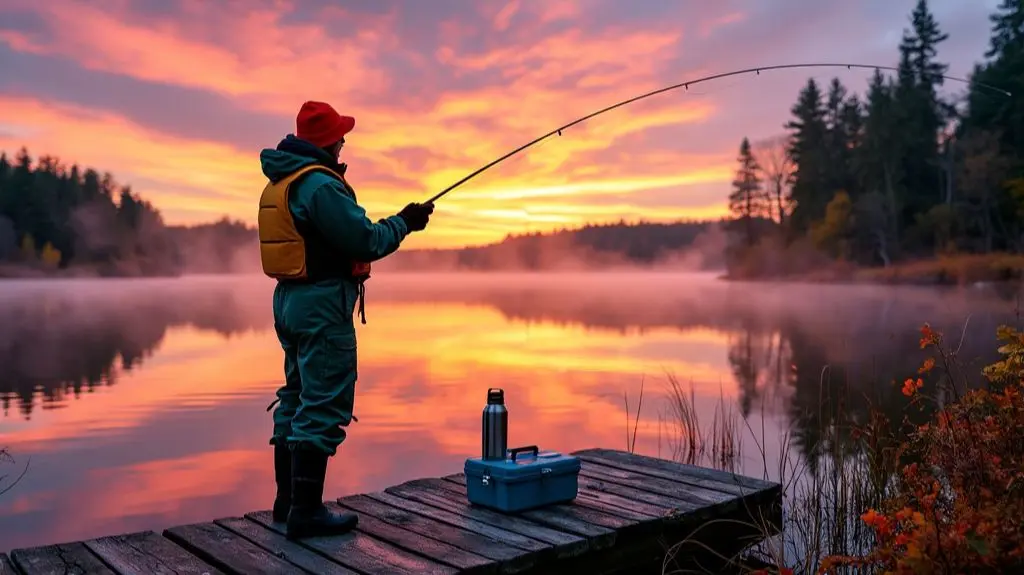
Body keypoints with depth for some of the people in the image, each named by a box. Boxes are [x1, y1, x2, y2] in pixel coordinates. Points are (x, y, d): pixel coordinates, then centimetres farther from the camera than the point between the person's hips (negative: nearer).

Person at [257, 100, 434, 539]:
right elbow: (365, 242, -17)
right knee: (323, 407, -5)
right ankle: (306, 511, -1)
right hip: (322, 304, -10)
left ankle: (287, 499, 25)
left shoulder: (280, 182, 13)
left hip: (290, 299, 10)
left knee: (297, 399, 17)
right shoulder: (321, 184, -17)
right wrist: (404, 223, -2)